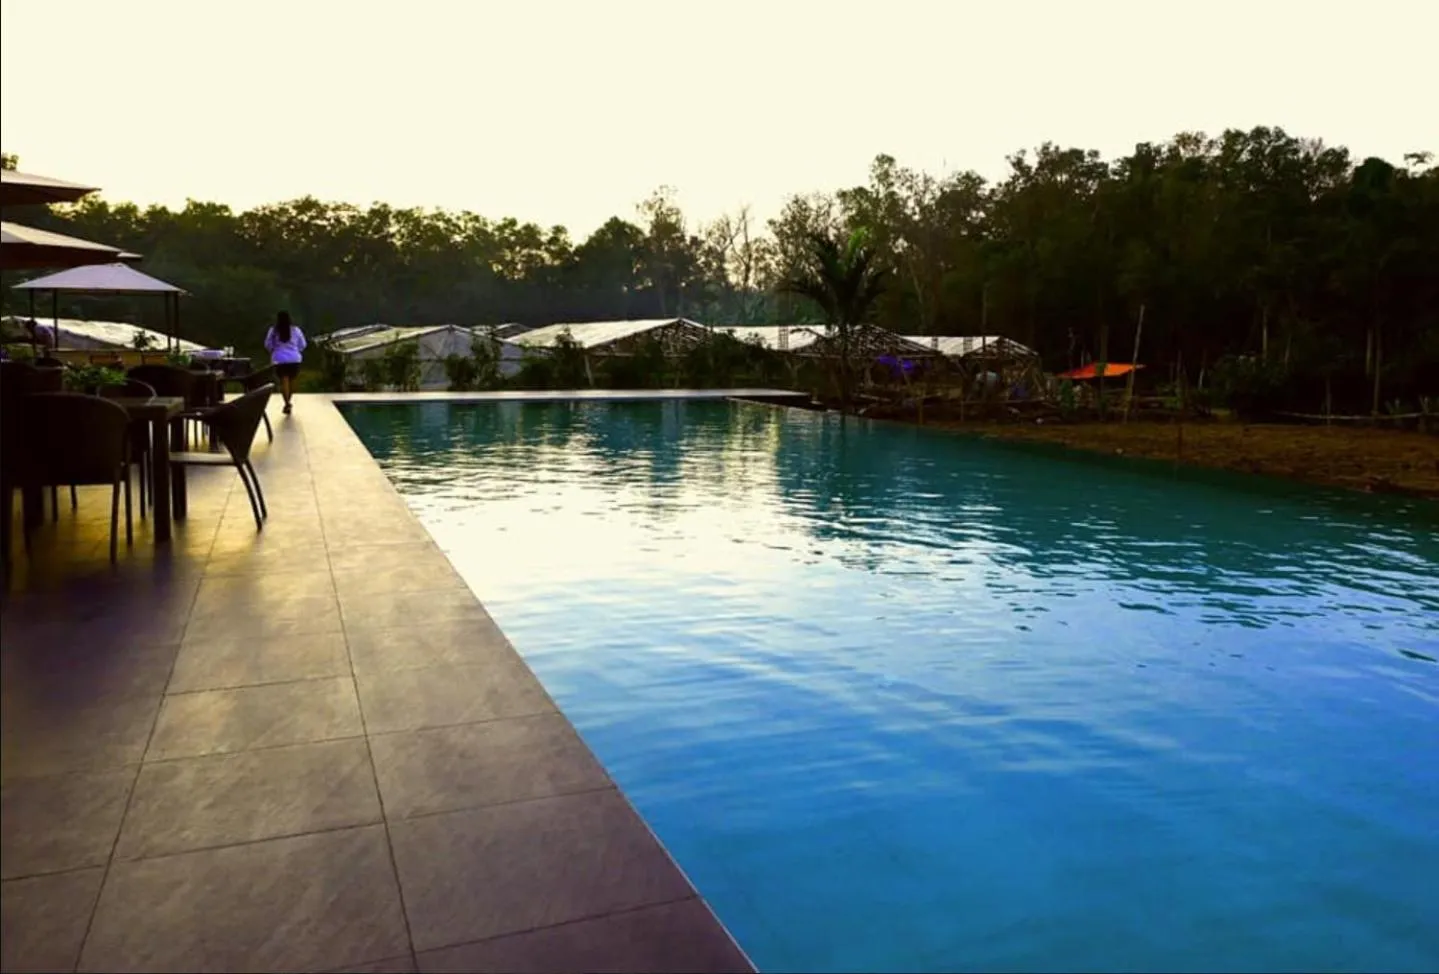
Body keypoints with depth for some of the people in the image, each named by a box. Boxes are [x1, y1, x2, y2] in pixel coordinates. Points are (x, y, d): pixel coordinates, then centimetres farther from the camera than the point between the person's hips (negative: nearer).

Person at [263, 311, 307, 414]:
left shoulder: (273, 330, -4)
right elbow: (302, 345, 5)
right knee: (291, 380, 15)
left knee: (284, 381, -3)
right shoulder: (296, 330, -2)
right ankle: (288, 401, 28)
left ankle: (287, 403, -13)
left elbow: (268, 345, 3)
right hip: (294, 359, 2)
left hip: (279, 359, -2)